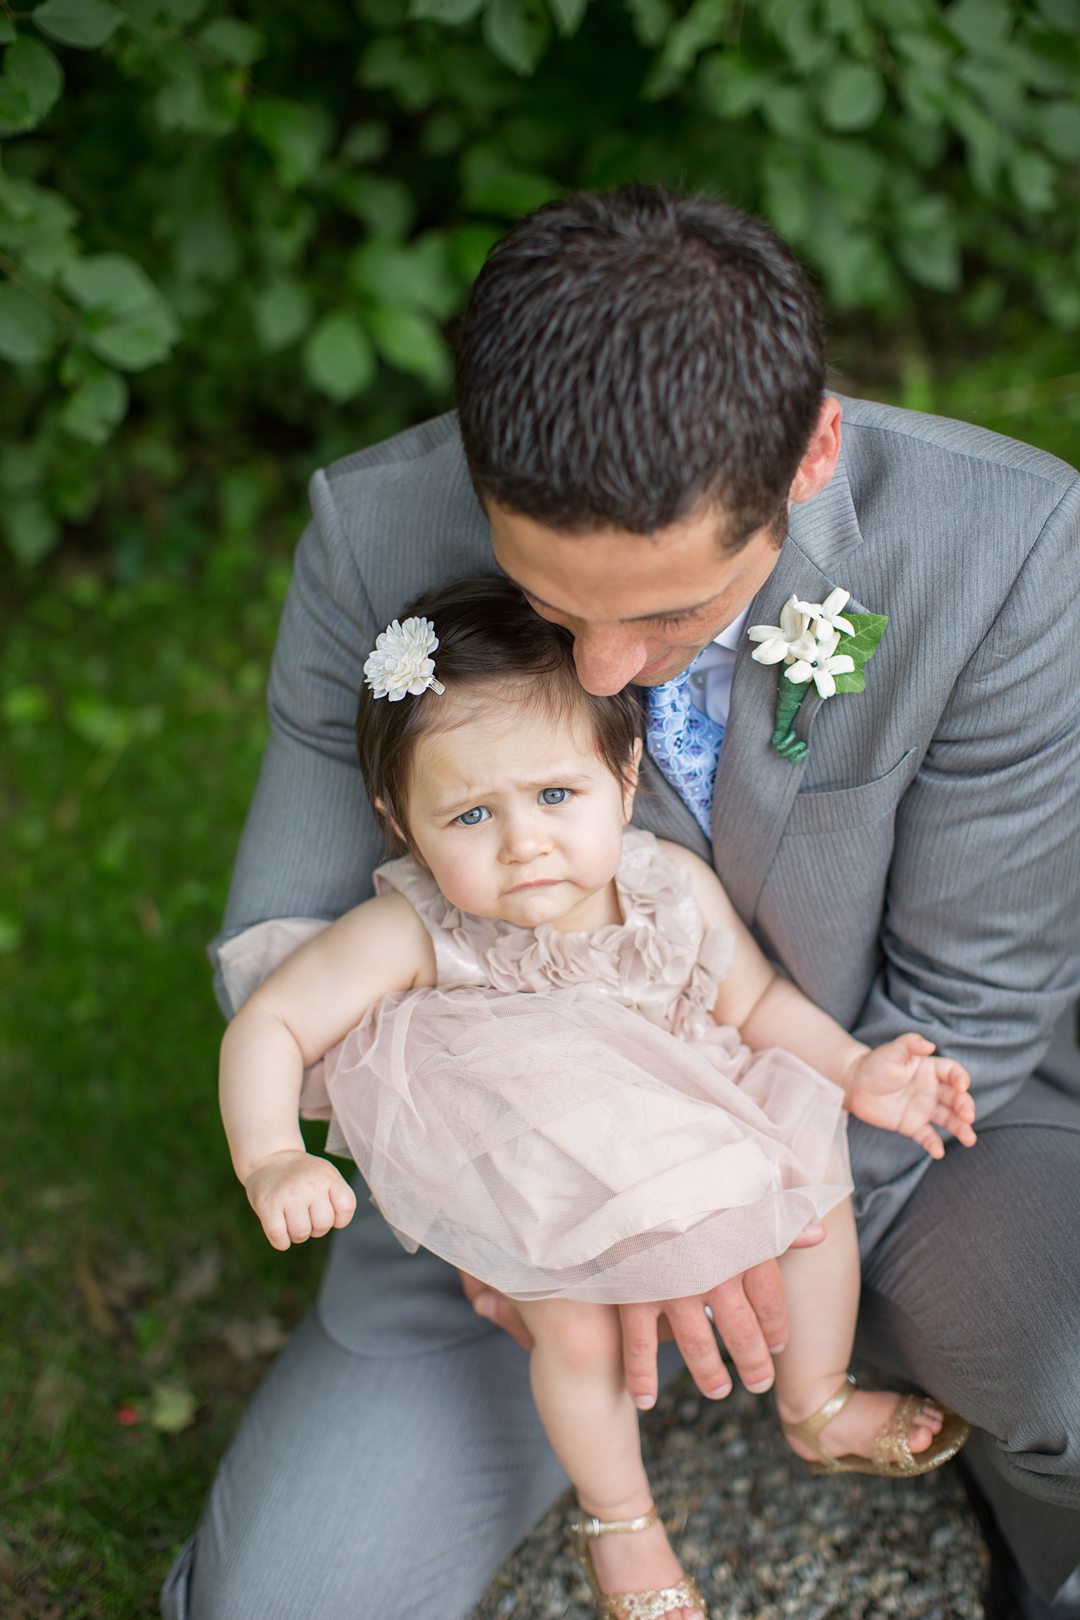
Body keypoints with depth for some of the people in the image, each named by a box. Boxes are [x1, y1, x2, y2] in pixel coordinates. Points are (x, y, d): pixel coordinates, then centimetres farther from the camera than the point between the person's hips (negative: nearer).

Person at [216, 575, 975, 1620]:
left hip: (677, 1133, 4)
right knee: (576, 1330, -23)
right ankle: (619, 1522, 10)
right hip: (530, 1194, -4)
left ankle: (818, 1409, 23)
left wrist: (855, 1073, -10)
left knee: (817, 1184, -6)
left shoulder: (676, 888, -14)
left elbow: (755, 998, 2)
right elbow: (272, 1023, -22)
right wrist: (273, 1162, -36)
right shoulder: (414, 935, -25)